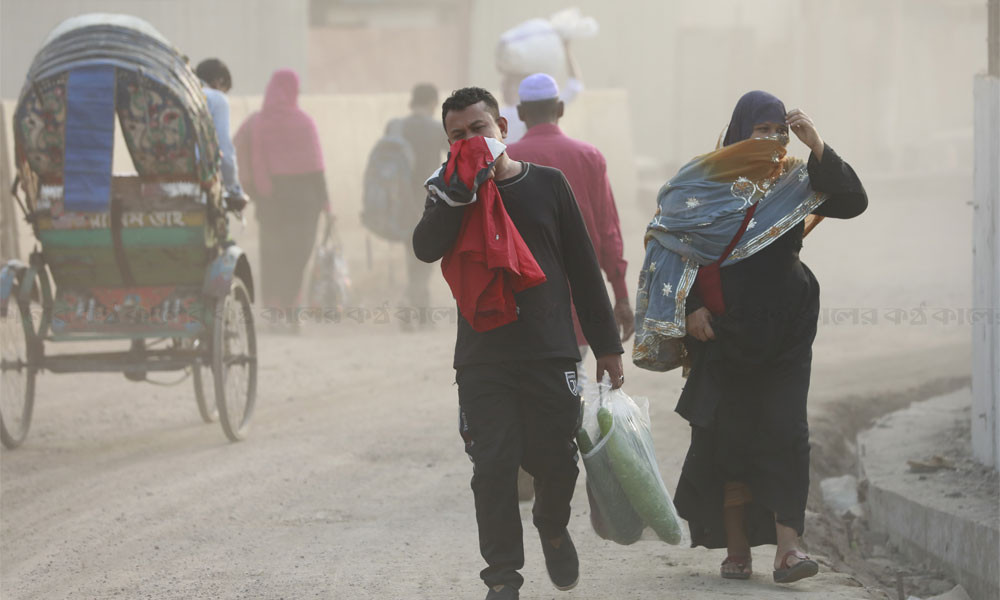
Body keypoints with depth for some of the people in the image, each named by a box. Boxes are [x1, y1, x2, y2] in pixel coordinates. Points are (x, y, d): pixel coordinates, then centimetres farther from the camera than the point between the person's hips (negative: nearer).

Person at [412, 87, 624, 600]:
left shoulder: (547, 184, 6)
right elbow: (426, 248, -14)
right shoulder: (450, 196, 6)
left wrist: (606, 345, 8)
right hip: (483, 360, 0)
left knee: (555, 461, 0)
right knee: (494, 468, -6)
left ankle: (552, 526, 32)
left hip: (550, 355, 0)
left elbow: (583, 268, 9)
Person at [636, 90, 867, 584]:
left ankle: (787, 547, -15)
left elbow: (853, 201, -6)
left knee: (785, 432, -9)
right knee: (727, 436, 1)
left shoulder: (797, 183, 7)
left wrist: (817, 148, -13)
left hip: (785, 331, 1)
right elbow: (676, 248, 1)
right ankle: (736, 549, 9)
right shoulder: (705, 183, 1)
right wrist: (692, 308, -10)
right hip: (723, 330, -1)